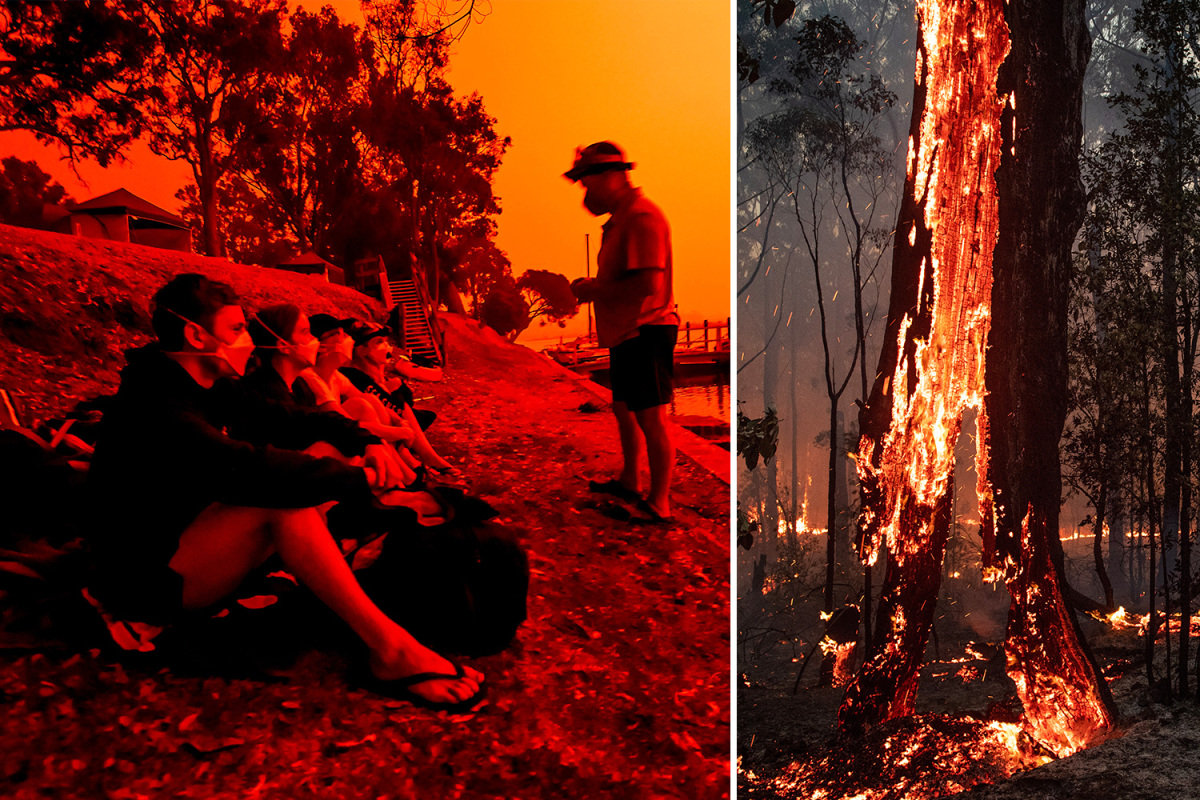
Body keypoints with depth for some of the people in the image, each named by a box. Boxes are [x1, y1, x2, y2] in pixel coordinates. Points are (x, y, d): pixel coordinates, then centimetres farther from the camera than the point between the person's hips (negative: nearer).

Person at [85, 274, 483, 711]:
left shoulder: (211, 389, 5)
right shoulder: (153, 406, -24)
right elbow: (244, 469, -37)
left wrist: (366, 443, -9)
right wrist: (357, 478, -29)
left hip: (196, 550, 10)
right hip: (151, 581, -10)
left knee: (315, 455, 1)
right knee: (282, 499, -31)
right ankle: (389, 651, -34)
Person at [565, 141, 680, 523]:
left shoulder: (642, 217, -18)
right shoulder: (621, 219, 17)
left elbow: (648, 284, -27)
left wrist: (595, 292, -16)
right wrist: (592, 287, 9)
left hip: (646, 331, -11)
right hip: (626, 334, 11)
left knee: (650, 417, -8)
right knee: (623, 409, 20)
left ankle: (659, 503, -4)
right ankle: (629, 481, 35)